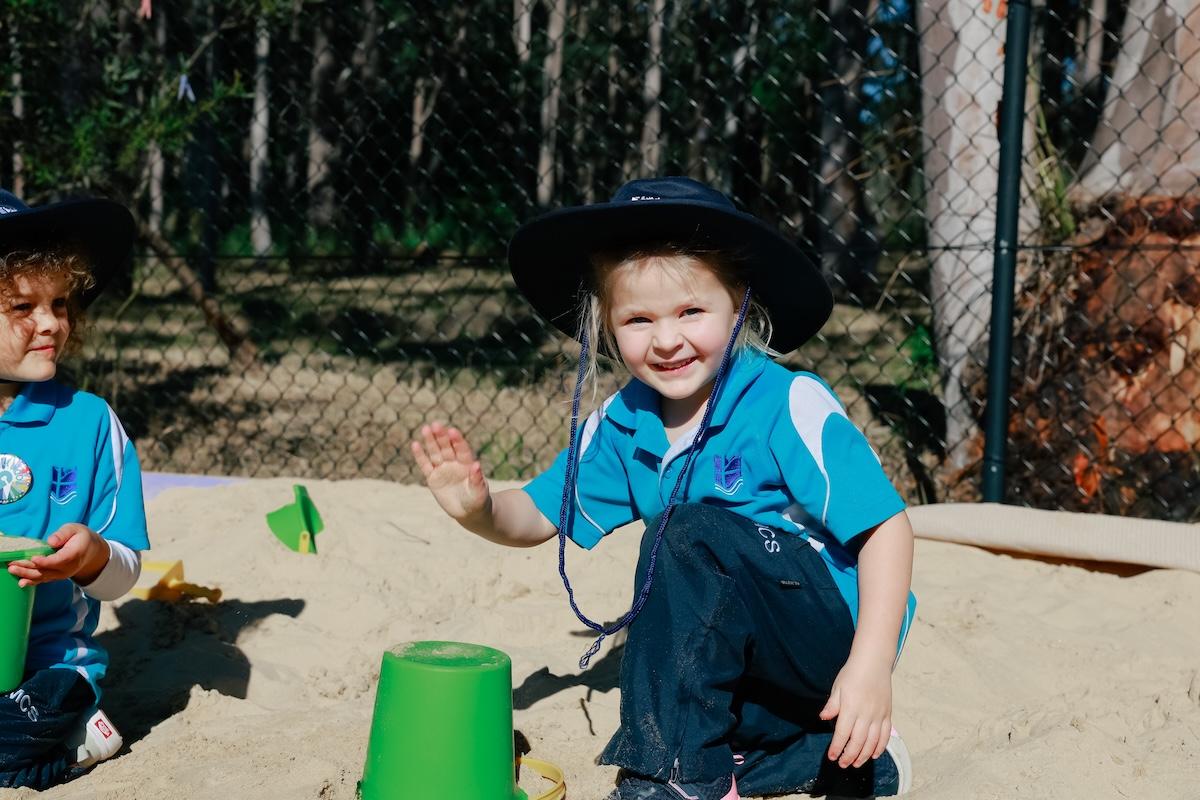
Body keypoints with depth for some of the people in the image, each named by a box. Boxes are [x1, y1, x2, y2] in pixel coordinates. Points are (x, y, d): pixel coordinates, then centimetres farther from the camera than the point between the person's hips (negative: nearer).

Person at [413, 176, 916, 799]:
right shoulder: (623, 425, 0)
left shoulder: (789, 407, -19)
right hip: (744, 665, 7)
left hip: (834, 630, -7)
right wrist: (479, 510, -18)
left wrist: (870, 666, -29)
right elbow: (537, 516, 6)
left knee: (690, 534, -27)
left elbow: (885, 527, -20)